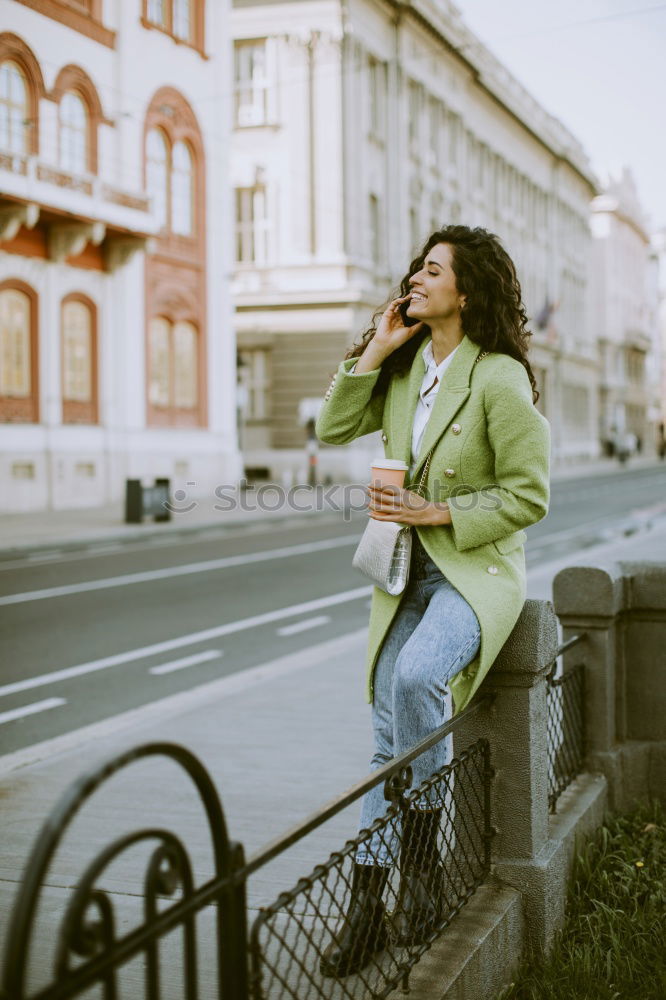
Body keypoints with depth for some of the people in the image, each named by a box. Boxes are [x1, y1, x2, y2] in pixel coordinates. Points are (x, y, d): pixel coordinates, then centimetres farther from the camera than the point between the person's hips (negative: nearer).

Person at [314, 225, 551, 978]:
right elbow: (334, 429, 6)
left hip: (478, 569, -6)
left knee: (418, 677, -33)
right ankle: (366, 905, 8)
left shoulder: (499, 378, -14)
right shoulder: (404, 367, 7)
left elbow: (527, 496, -13)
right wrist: (372, 353, -3)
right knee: (388, 736, 2)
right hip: (407, 570, 6)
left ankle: (421, 868, -17)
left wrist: (435, 512, -18)